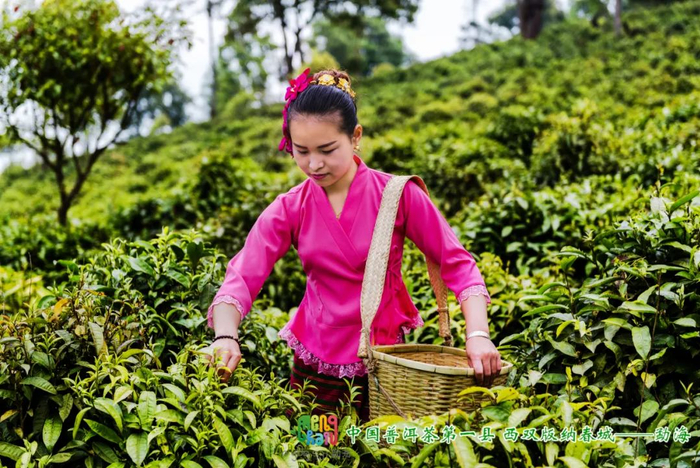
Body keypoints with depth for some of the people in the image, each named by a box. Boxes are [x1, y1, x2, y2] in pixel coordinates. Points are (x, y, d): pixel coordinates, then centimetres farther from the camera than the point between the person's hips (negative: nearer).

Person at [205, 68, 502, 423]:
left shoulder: (398, 195, -9)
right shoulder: (288, 210, -4)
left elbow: (458, 264, -7)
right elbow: (240, 280, -13)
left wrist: (478, 335, -21)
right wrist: (225, 337, -32)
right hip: (316, 363, 2)